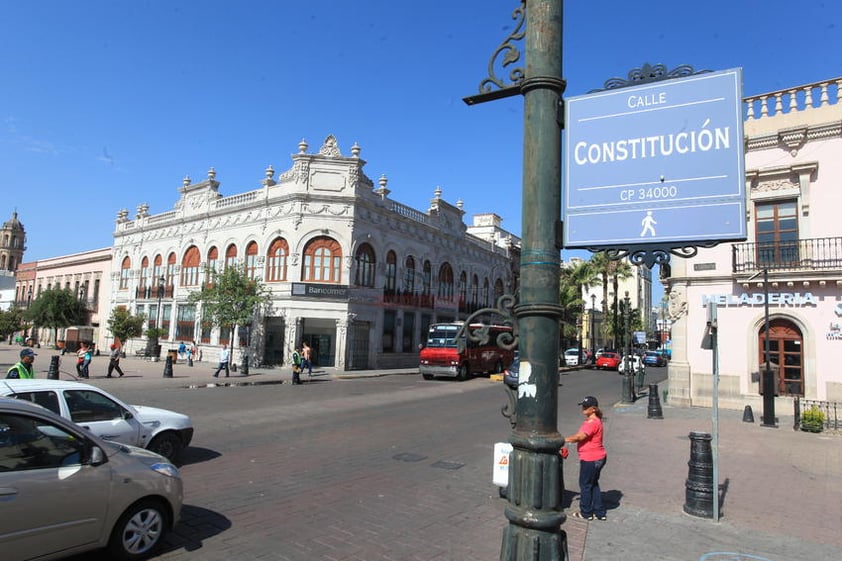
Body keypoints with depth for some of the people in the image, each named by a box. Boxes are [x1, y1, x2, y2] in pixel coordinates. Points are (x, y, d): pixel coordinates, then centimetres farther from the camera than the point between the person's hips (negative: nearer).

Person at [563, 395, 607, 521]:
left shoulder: (592, 422, -23)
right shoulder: (593, 420, 10)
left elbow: (579, 437, -27)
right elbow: (582, 437, 14)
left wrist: (563, 440, -15)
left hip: (590, 459, -10)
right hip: (598, 458, 10)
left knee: (585, 485, 6)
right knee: (594, 484, 19)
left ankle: (586, 513, 20)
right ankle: (599, 513, 27)